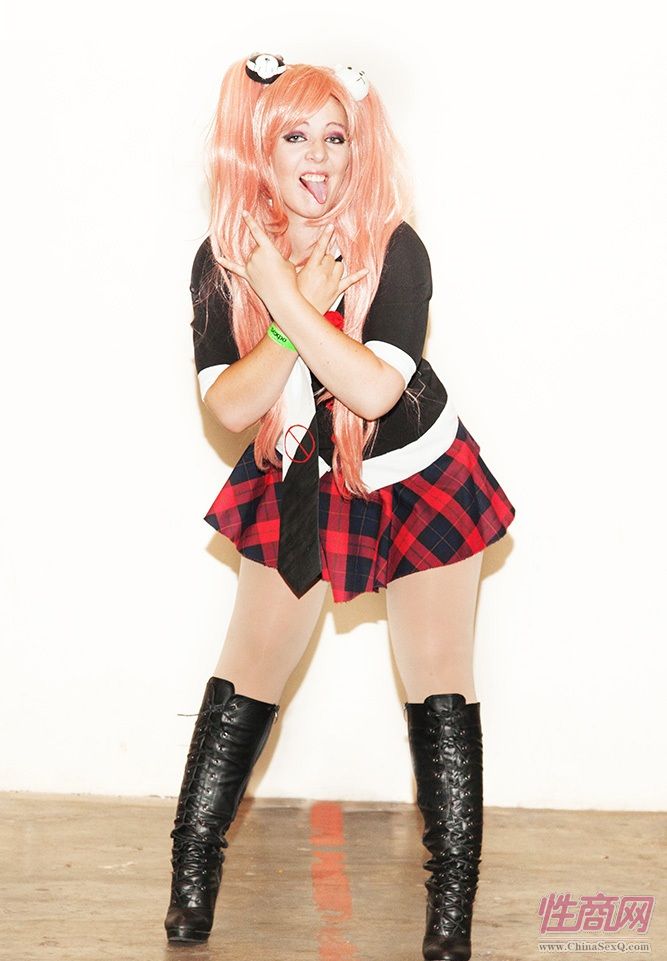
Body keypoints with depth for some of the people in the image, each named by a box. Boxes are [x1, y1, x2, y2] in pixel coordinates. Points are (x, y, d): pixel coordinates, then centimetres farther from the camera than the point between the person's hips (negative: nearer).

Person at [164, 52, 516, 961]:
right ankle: (191, 877, 18)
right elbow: (229, 405, -20)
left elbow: (375, 388, -33)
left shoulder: (393, 250, -21)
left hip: (418, 484, -2)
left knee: (439, 680, 0)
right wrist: (308, 307, -31)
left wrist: (285, 298, -35)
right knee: (249, 672, 5)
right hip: (300, 487, 2)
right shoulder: (224, 262, -12)